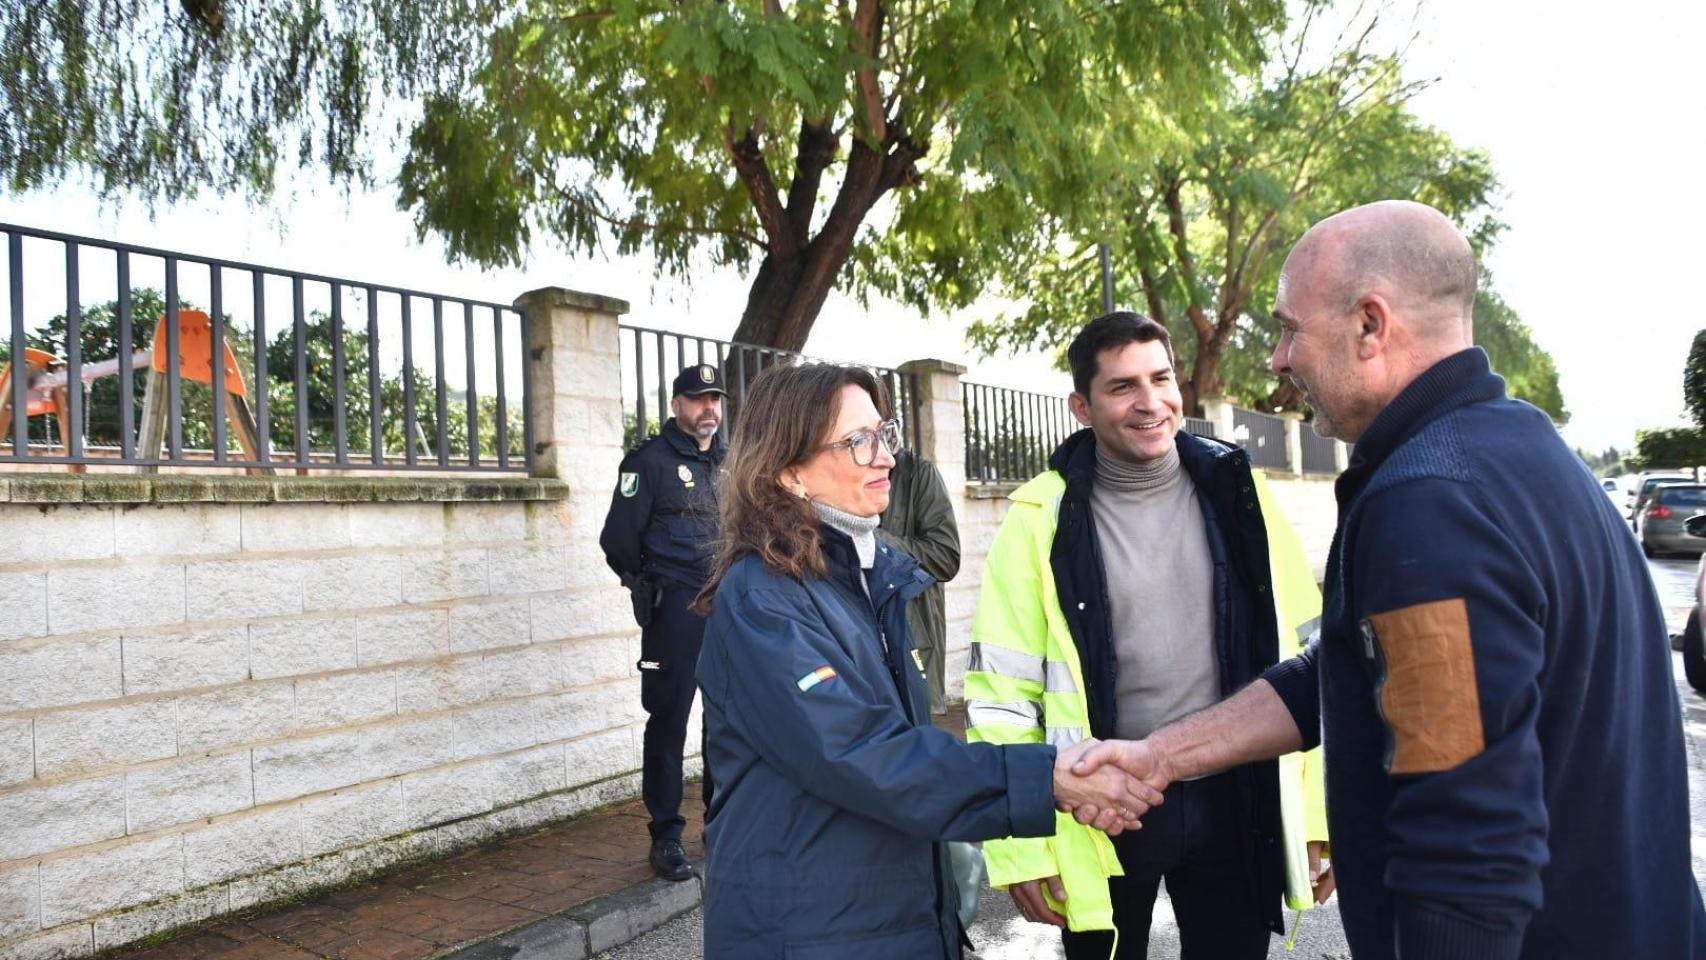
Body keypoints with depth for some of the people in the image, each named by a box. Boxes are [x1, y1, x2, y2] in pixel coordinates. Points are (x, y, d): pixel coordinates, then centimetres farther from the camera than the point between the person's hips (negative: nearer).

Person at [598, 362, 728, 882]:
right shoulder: (651, 460, -5)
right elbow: (619, 538, -7)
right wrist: (650, 585, 2)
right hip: (676, 608, -6)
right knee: (669, 720, -1)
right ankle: (666, 837, 9)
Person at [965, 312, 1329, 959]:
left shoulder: (1236, 495, -1)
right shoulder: (1044, 518, -9)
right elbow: (1002, 687, -8)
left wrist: (1315, 809, 3)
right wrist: (1020, 846, -9)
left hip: (1231, 799, 2)